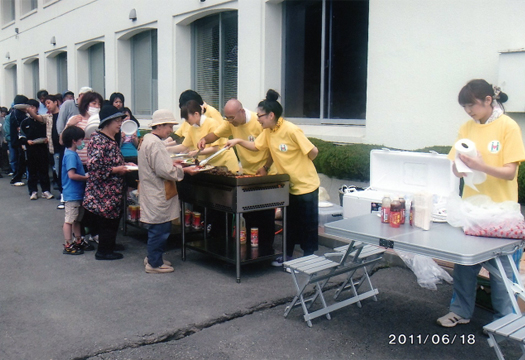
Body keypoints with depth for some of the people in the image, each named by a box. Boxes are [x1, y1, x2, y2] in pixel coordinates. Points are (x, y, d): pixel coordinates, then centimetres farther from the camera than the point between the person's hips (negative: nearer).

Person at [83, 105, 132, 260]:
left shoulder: (112, 139, 11)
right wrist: (115, 170, -20)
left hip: (113, 190, 9)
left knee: (114, 217, 17)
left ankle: (109, 245, 32)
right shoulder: (98, 140, -18)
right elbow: (93, 166, -25)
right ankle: (104, 251, 14)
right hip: (102, 191, -9)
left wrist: (124, 165, 7)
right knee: (106, 220, 1)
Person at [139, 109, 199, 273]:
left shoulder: (148, 139, 12)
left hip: (154, 194, 11)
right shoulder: (154, 143, -20)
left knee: (158, 229, 19)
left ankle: (153, 258, 30)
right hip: (158, 196, -11)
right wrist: (184, 170, -14)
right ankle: (154, 264, 10)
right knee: (159, 229, 0)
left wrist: (172, 164, 10)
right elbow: (163, 171, -24)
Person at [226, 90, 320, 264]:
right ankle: (287, 255, 28)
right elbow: (255, 146, 12)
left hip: (306, 185, -8)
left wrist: (299, 165, -3)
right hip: (288, 185, 8)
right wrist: (239, 141, -4)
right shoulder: (268, 132, 1)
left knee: (308, 224, 4)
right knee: (289, 223, 16)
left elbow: (313, 151, -19)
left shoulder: (291, 130, -22)